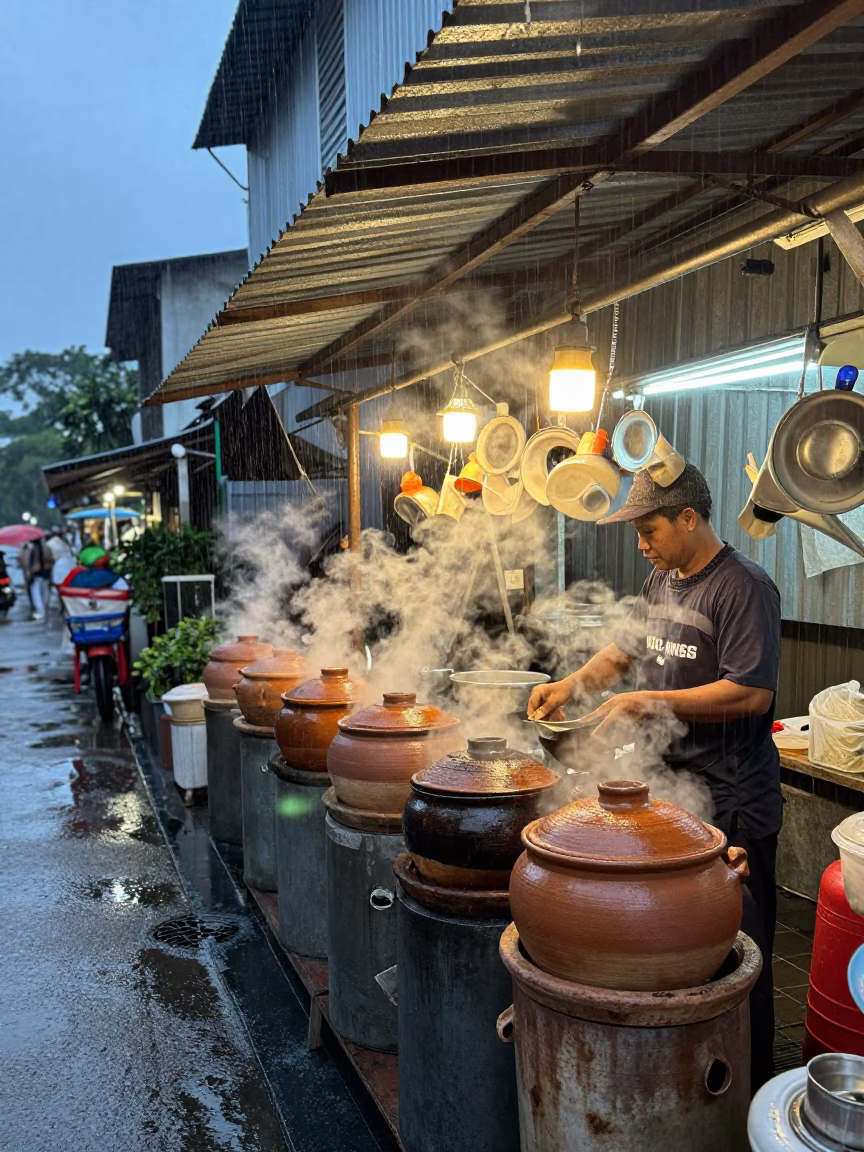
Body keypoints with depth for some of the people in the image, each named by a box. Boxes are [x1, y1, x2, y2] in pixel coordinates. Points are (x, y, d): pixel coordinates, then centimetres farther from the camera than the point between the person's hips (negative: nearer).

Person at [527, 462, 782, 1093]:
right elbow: (627, 649, 22)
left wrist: (651, 703, -20)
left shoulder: (742, 586, -16)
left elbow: (751, 693, -23)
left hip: (730, 803, -8)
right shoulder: (662, 582, 11)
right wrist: (574, 683, 6)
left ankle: (751, 1088, 22)